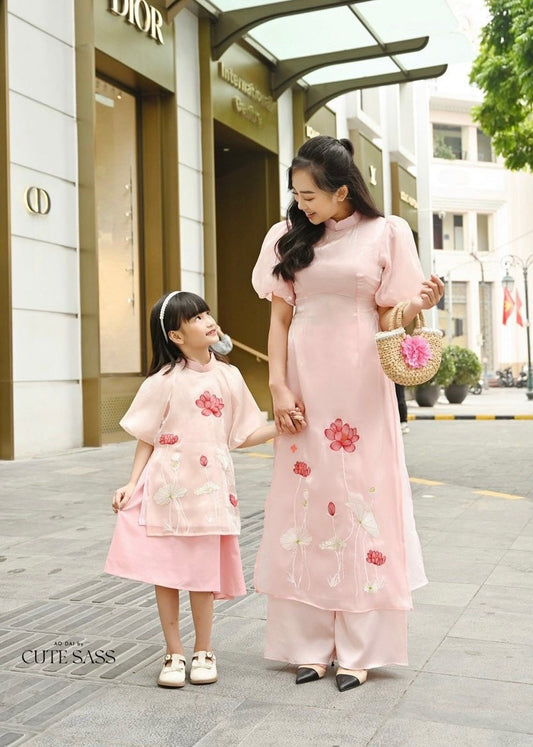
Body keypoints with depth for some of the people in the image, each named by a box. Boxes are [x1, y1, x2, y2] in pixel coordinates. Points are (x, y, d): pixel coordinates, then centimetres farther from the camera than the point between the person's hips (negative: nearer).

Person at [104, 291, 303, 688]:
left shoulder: (228, 376, 5)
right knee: (166, 573, 5)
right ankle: (174, 654, 21)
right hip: (166, 488, -2)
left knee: (203, 572, 5)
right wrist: (132, 483, -3)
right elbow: (146, 439, 2)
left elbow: (242, 435, 9)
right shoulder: (164, 381, -5)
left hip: (209, 489, 2)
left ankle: (204, 651, 24)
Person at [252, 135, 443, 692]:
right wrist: (278, 386, -3)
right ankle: (310, 645, 13)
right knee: (306, 504, 3)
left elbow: (388, 317, 4)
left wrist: (421, 303, -17)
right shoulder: (287, 237, 7)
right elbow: (279, 318, 6)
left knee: (361, 500, 0)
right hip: (303, 386, 2)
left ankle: (357, 650, 9)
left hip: (360, 385, -2)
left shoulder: (385, 234, 2)